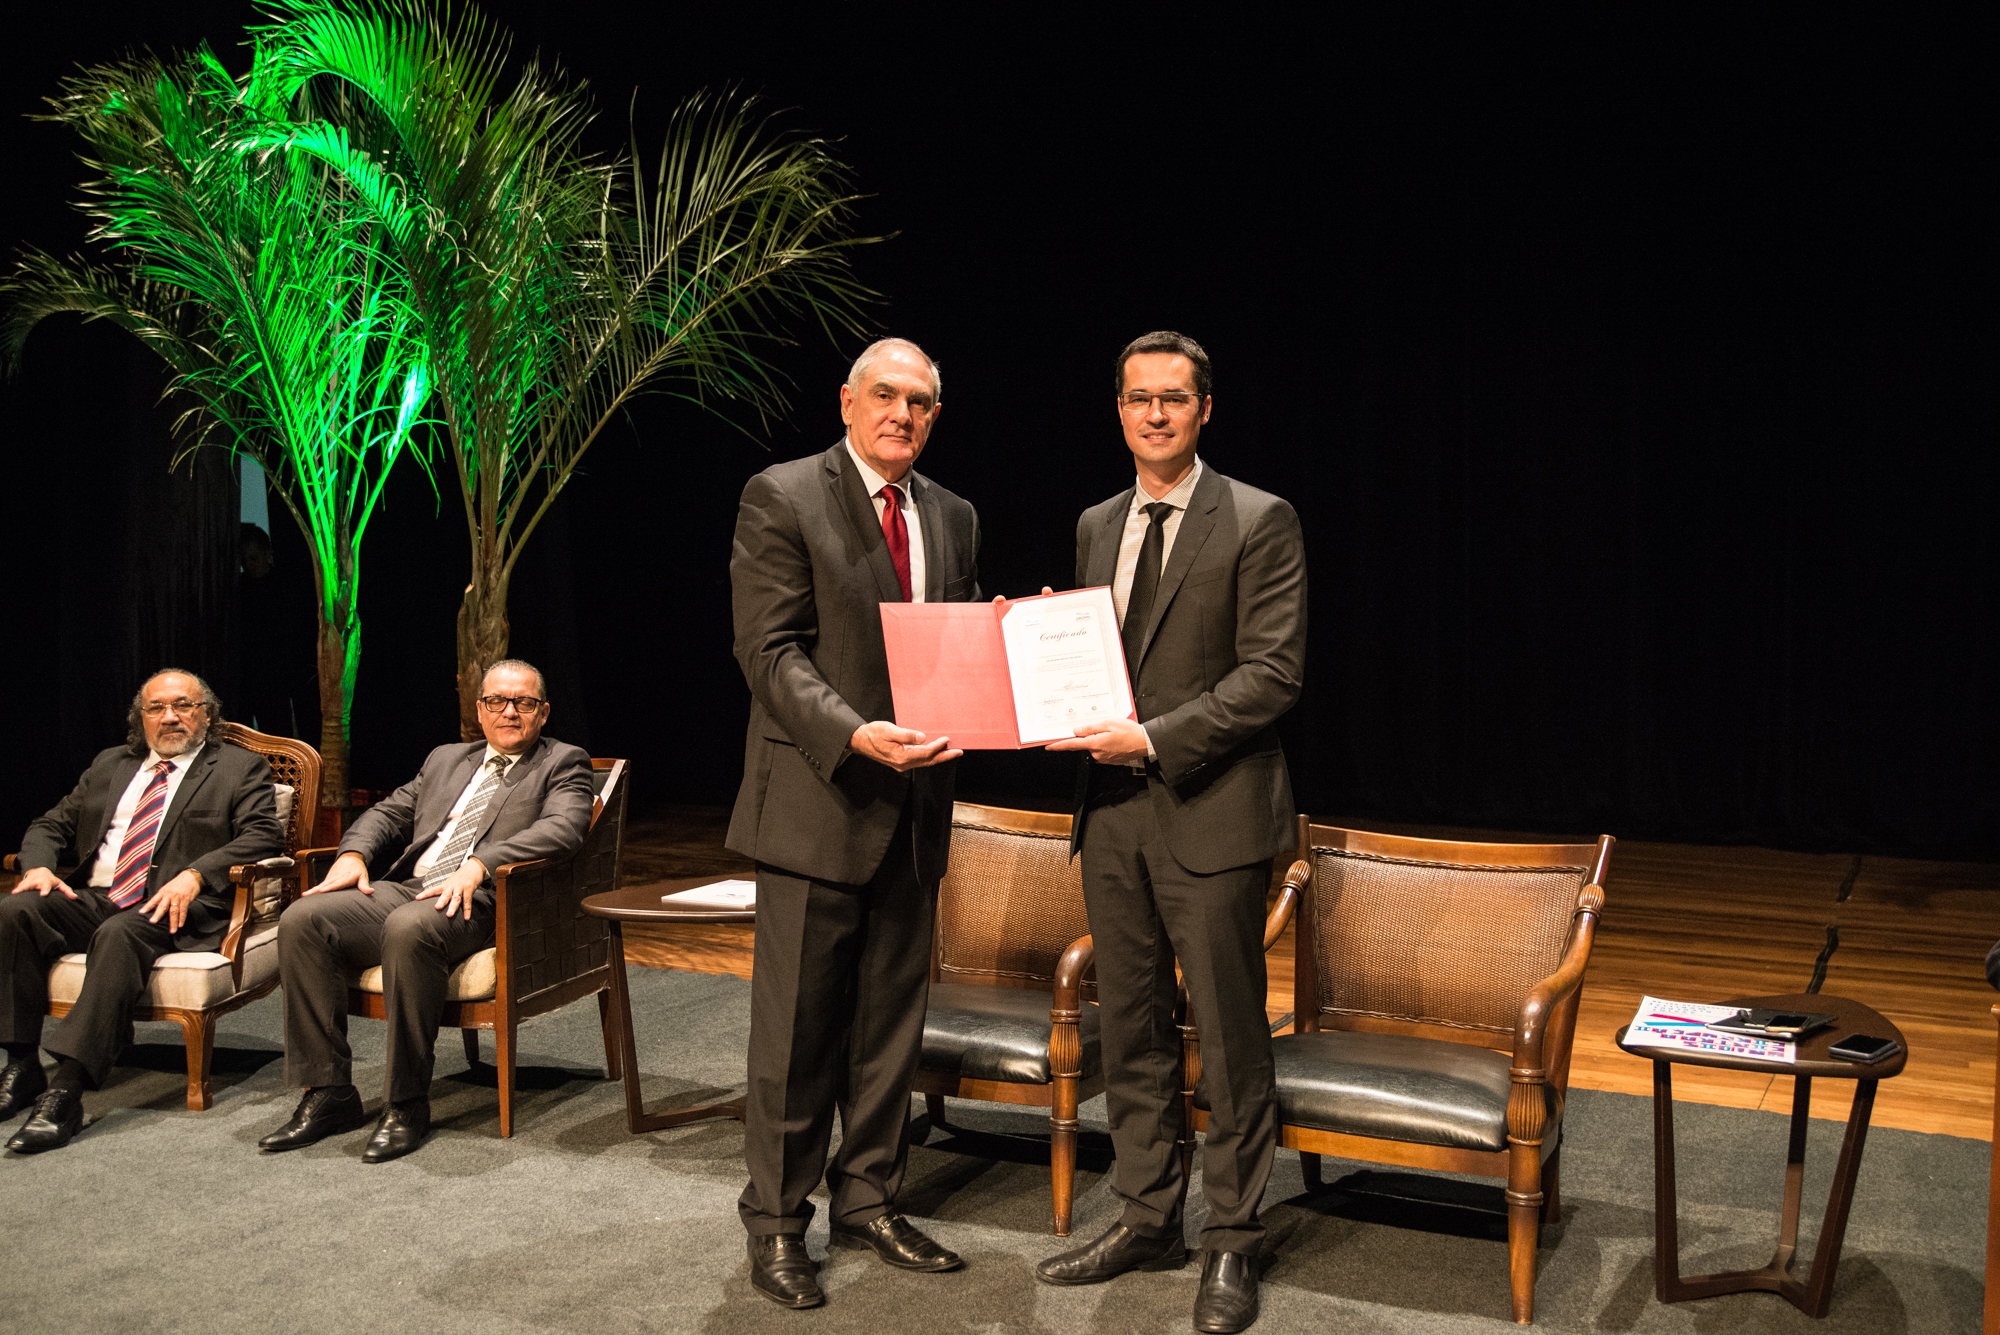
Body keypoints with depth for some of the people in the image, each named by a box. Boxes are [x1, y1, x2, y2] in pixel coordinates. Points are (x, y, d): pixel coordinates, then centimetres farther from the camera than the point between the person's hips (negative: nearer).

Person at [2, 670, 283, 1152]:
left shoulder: (240, 768, 9)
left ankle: (66, 1090, -40)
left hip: (171, 910, -5)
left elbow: (263, 835, -6)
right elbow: (50, 825, 26)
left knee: (120, 934, -36)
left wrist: (194, 875, -21)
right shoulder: (110, 765, 25)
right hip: (91, 899, 5)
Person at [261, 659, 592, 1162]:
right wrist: (354, 854, 3)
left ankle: (407, 1105, -26)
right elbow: (388, 812, 27)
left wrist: (477, 865, -22)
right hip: (403, 888, 6)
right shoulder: (447, 759, 28)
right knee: (302, 919, -18)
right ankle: (329, 1094, -12)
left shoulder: (562, 763, 9)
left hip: (480, 901, -6)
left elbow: (564, 828, -10)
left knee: (409, 928, -38)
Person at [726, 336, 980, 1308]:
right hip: (816, 800, -6)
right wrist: (854, 735, -26)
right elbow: (771, 651, -12)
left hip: (913, 804, 6)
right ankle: (776, 1223, 18)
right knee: (797, 1026, 2)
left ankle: (867, 1201, 29)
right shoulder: (781, 498, -5)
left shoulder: (952, 518, 14)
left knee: (892, 1021, 14)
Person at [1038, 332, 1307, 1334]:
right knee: (1130, 1029, 13)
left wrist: (1154, 738, -19)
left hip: (1211, 810, -6)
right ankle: (1148, 1220, 28)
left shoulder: (1259, 522, -5)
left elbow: (1274, 671, -12)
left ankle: (1231, 1245, 18)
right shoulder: (1096, 526, 14)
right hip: (1113, 809, 6)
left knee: (1229, 1035, 3)